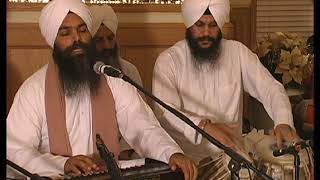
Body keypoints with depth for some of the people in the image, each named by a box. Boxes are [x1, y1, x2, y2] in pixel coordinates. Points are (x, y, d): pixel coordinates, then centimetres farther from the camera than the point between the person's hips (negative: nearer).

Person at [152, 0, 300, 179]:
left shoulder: (237, 52, 3)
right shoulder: (168, 60, -6)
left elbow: (271, 88, -1)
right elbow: (165, 112, -17)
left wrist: (283, 122, -22)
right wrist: (204, 126, -35)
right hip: (186, 156, -2)